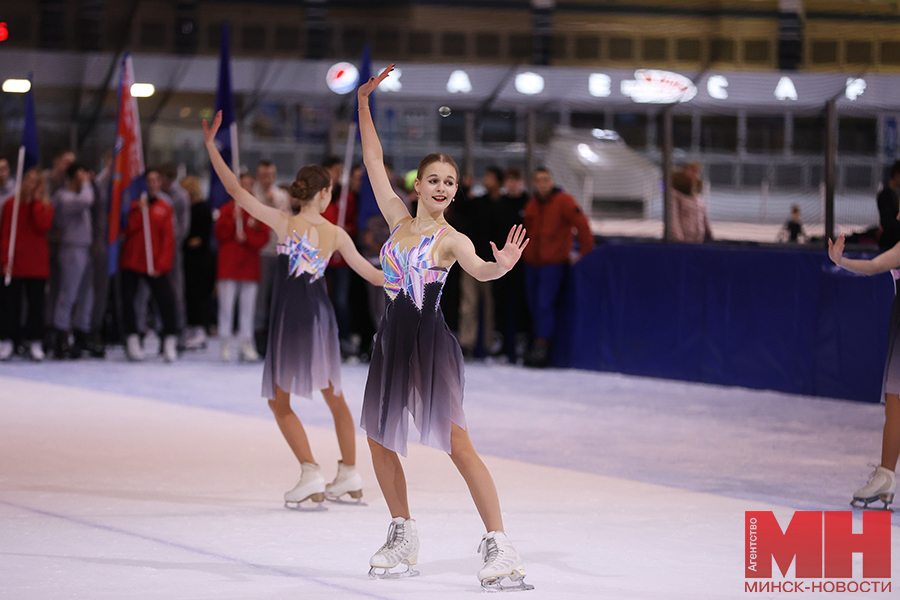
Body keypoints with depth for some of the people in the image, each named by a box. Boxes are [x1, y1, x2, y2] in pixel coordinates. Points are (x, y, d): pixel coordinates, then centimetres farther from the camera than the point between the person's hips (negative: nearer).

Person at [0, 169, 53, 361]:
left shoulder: (45, 206, 5)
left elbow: (43, 226, -14)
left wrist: (37, 201, -10)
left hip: (37, 263, 1)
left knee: (36, 302, 4)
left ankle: (35, 343, 9)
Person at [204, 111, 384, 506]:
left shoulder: (285, 223, -12)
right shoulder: (336, 235, -2)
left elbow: (237, 192, -15)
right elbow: (370, 274, 6)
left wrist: (211, 147, -12)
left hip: (290, 318, -4)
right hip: (321, 315, 4)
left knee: (280, 400, 6)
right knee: (333, 395, 20)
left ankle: (311, 474, -9)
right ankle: (349, 474, 25)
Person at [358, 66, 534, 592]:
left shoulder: (451, 239, -7)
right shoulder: (399, 219, 8)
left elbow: (477, 268, -28)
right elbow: (374, 161, 12)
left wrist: (501, 268, -51)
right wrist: (364, 103, 12)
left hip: (433, 345, -6)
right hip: (393, 341, 6)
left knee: (457, 441, -14)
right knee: (379, 439, 12)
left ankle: (499, 545, -16)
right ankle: (403, 538, 27)